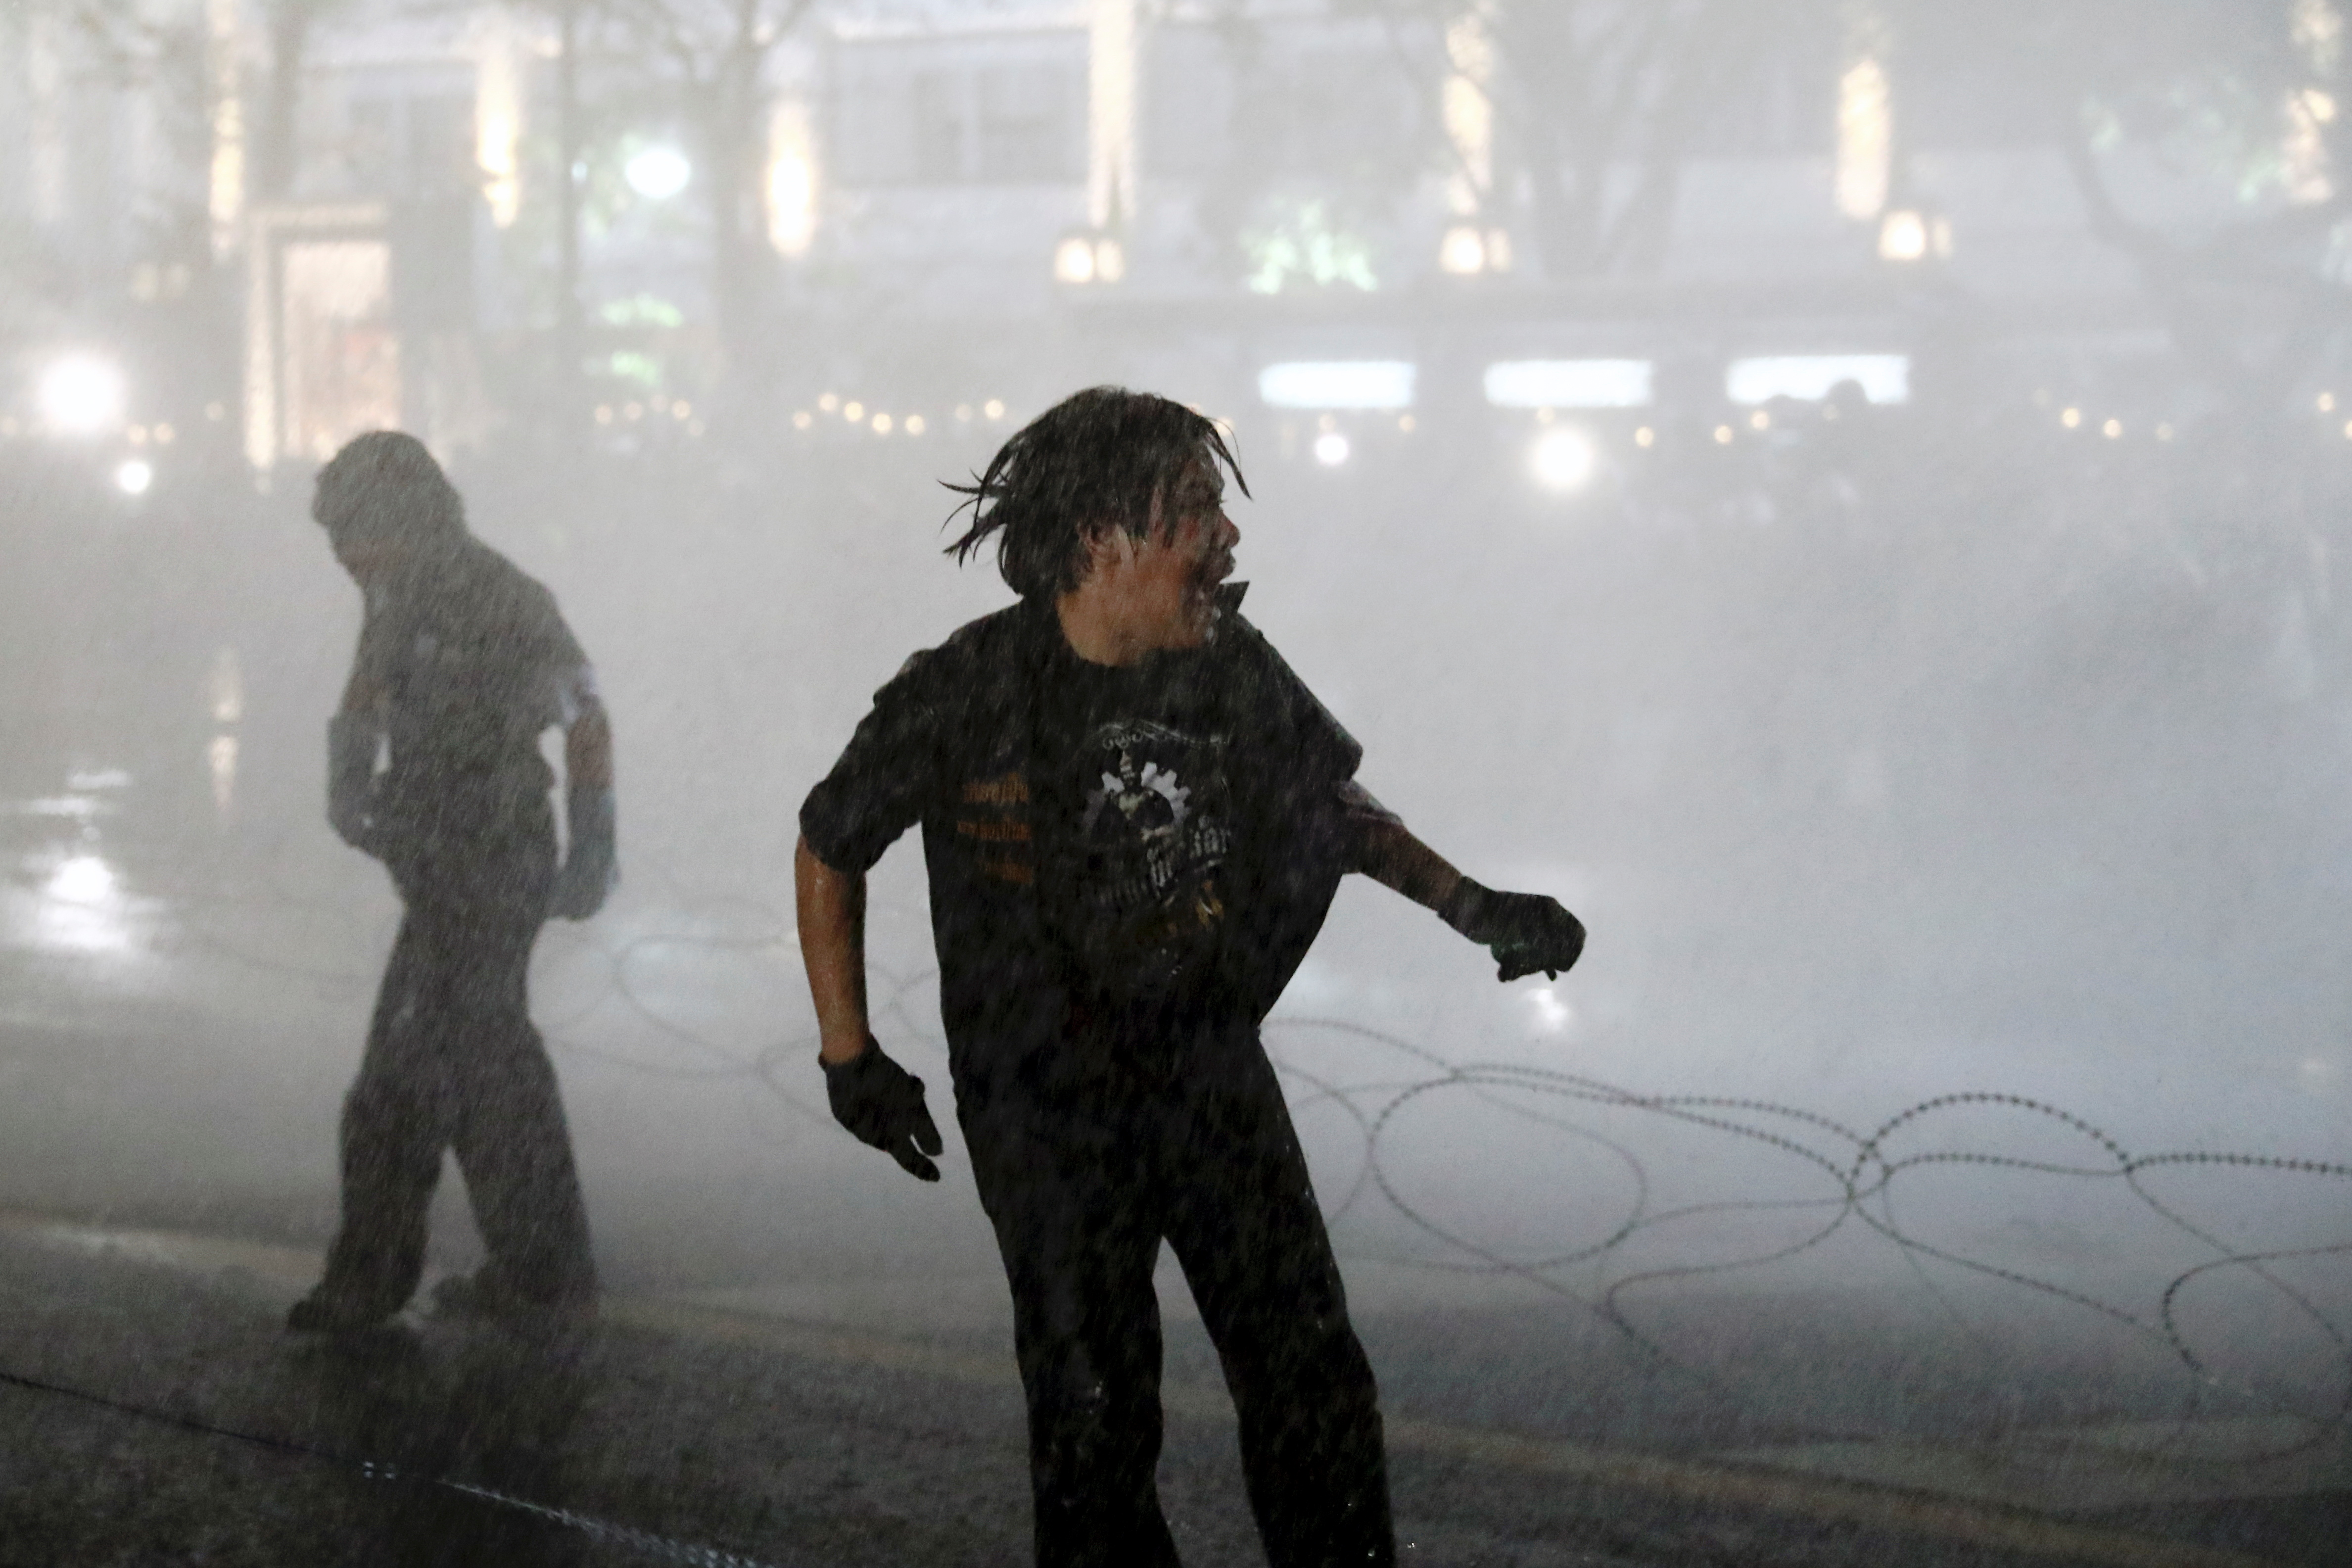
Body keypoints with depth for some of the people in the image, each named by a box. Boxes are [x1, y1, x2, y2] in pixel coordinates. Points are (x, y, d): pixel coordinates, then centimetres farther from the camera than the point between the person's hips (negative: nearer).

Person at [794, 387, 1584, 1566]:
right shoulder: (962, 697, -15)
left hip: (1214, 1079, 4)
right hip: (1046, 1106, -4)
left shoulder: (1236, 671, -4)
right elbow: (829, 852, -1)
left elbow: (1335, 804, 15)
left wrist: (1468, 905, 5)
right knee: (1094, 1421, 1)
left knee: (1314, 1382, 5)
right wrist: (847, 1051, 0)